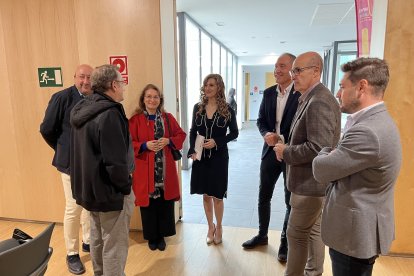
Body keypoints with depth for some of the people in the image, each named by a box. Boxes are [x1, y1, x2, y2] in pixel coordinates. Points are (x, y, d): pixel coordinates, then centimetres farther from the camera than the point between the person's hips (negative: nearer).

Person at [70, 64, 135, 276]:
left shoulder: (82, 109, 6)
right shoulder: (110, 113, -23)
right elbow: (116, 161, -27)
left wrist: (86, 182, 18)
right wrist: (125, 187, -12)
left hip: (89, 187, 10)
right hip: (110, 191, -10)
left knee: (98, 239, 25)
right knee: (114, 246, 6)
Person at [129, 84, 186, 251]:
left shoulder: (168, 118, 7)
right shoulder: (135, 120, -2)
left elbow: (180, 135, 9)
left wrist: (168, 141, -9)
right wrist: (145, 145, -18)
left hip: (165, 169, 2)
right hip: (145, 170, -2)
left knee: (165, 203, 8)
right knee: (148, 204, 7)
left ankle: (161, 235, 28)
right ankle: (151, 237, 27)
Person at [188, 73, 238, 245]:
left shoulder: (227, 110, -6)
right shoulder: (198, 108, 2)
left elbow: (234, 133, -1)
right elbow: (193, 132, 7)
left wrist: (216, 142, -15)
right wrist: (192, 151, -7)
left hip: (219, 157, -3)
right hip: (201, 156, 3)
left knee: (217, 195, 7)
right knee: (206, 194, 13)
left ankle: (219, 227, 31)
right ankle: (210, 227, 33)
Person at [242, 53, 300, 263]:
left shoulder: (302, 94, -13)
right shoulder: (268, 93, 5)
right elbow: (261, 120, 7)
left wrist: (281, 139, -21)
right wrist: (266, 134, -13)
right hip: (270, 151, 5)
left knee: (291, 201, 11)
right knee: (263, 197, 16)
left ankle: (285, 242, 31)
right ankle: (262, 235, 37)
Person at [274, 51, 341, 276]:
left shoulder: (319, 102, -23)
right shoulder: (310, 98, 10)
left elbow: (319, 148, -29)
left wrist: (285, 152, -17)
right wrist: (288, 148, 5)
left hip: (311, 182, -10)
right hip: (311, 180, 10)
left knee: (297, 234, 3)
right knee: (313, 231, 21)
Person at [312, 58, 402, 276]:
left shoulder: (367, 131, -30)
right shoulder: (377, 120, 5)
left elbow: (320, 170, -22)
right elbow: (341, 159, 9)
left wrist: (328, 151, -4)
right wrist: (334, 154, -9)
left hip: (356, 233, -10)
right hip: (361, 227, 10)